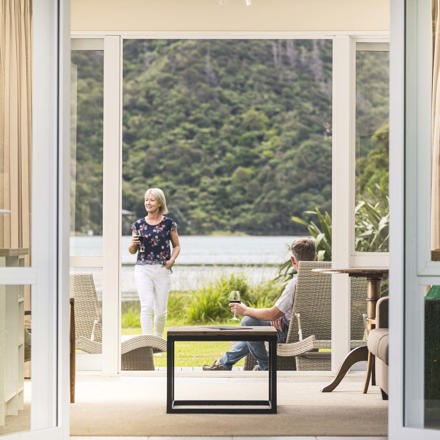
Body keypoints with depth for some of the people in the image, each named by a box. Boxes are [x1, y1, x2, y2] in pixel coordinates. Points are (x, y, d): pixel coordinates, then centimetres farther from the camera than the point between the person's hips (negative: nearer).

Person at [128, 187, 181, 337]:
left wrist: (172, 260, -6)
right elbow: (132, 251, 12)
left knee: (161, 310, 5)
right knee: (146, 306, -14)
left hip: (162, 270, 0)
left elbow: (177, 246, 12)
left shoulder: (169, 223, 2)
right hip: (142, 269, 0)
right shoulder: (138, 224, 6)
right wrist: (133, 244, -10)